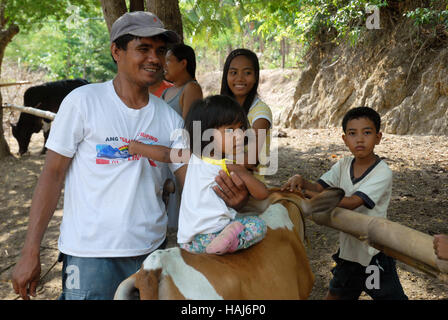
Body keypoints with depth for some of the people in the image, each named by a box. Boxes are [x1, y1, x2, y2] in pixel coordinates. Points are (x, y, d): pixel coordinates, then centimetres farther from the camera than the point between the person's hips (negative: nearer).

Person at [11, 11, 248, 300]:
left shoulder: (170, 119, 5)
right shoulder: (83, 101, -6)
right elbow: (53, 174, -5)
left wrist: (229, 197, -22)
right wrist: (30, 252, -8)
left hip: (151, 249, 4)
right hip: (90, 254, -4)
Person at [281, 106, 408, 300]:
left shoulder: (382, 173, -20)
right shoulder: (343, 165, 1)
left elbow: (351, 203, -28)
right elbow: (318, 187, -7)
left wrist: (307, 193, -32)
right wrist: (300, 181, -31)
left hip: (375, 254, -6)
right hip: (348, 249, 6)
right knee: (335, 295, 21)